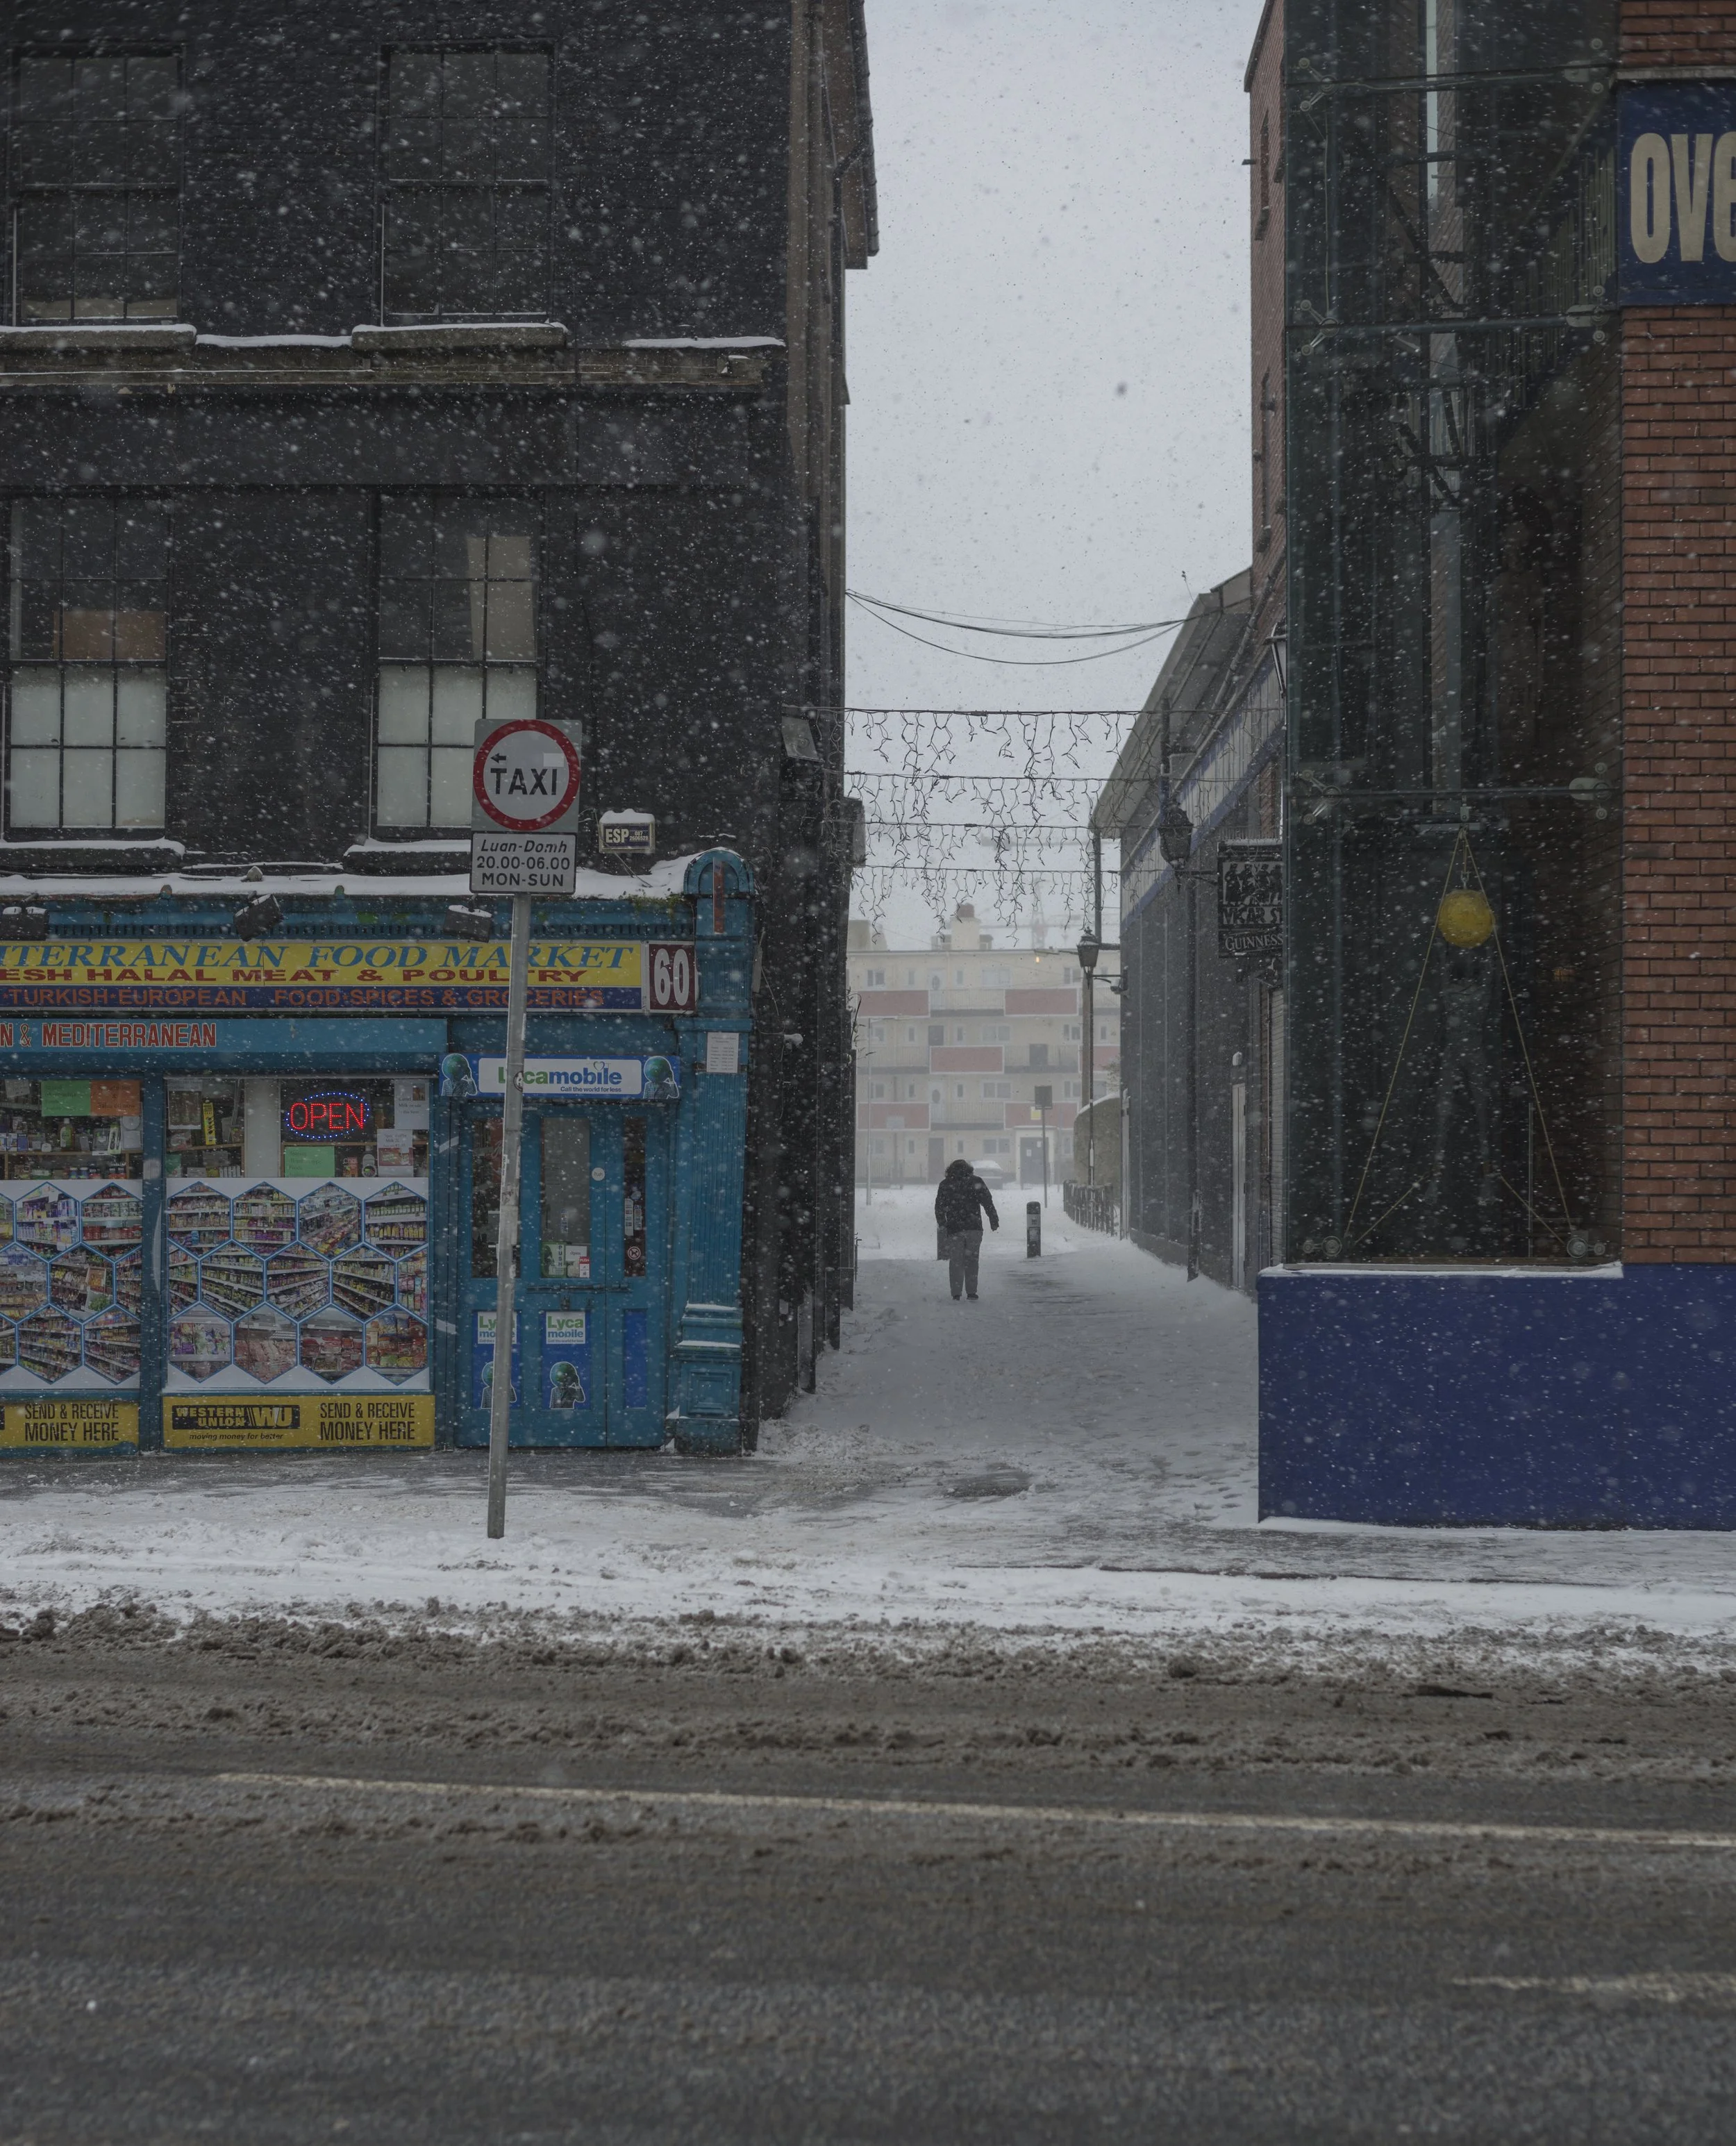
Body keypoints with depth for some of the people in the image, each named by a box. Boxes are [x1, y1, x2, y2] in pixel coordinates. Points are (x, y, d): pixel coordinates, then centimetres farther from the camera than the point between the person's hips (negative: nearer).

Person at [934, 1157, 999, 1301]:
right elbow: (988, 1202, 0)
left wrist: (942, 1226, 10)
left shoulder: (945, 1184, 7)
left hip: (954, 1230, 0)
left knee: (955, 1262, 5)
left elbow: (939, 1207, 5)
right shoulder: (976, 1182, 6)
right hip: (974, 1228, 0)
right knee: (971, 1260, 11)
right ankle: (971, 1293, 7)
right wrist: (994, 1220, 3)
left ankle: (956, 1294, -2)